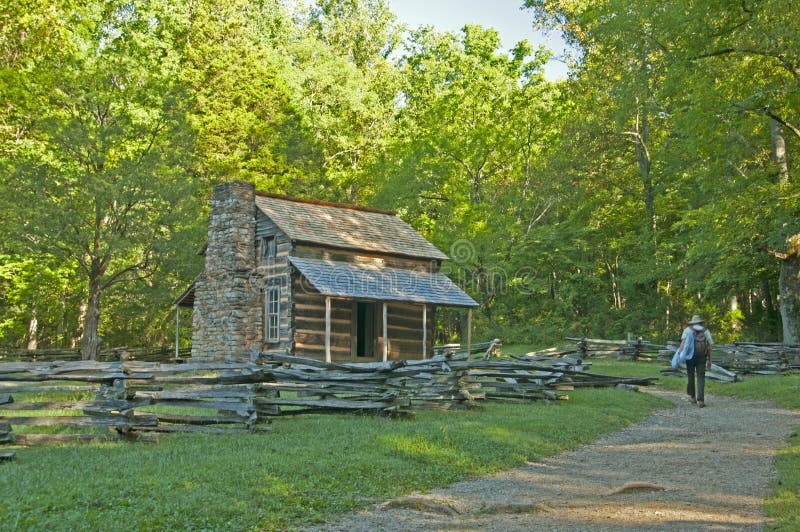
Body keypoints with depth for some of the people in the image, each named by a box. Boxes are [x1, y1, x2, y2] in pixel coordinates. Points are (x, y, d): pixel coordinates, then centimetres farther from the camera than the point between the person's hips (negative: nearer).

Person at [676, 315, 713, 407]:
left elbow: (683, 340, -8)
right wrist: (709, 361, 14)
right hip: (702, 357, 1)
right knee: (701, 377, 1)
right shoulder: (706, 331, 17)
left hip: (690, 355, -1)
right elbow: (709, 346, 10)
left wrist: (679, 352, -17)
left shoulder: (688, 330, 11)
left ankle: (692, 397, 24)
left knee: (691, 375, 15)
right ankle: (700, 400, -10)